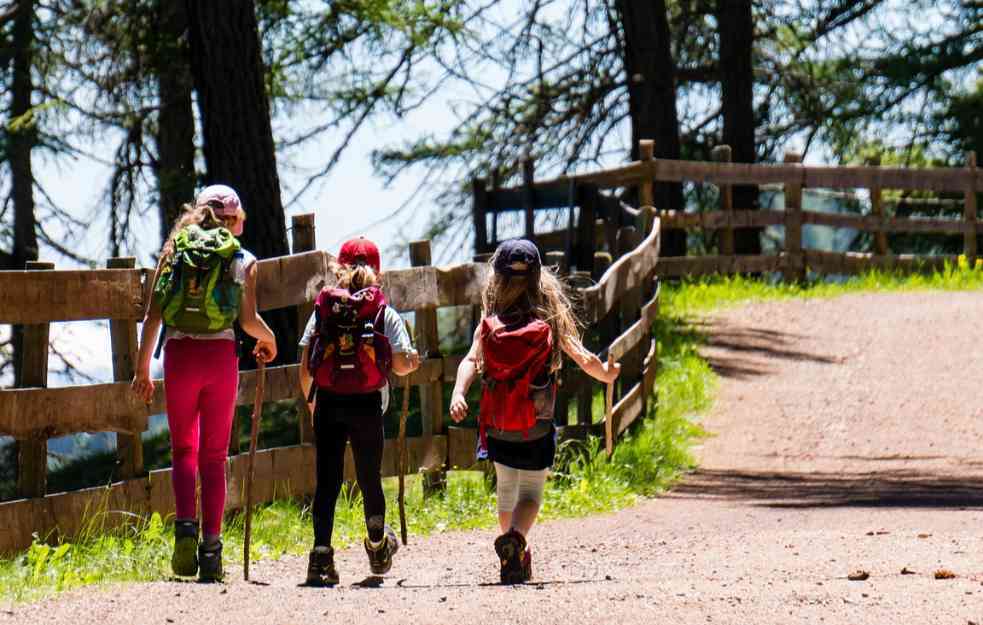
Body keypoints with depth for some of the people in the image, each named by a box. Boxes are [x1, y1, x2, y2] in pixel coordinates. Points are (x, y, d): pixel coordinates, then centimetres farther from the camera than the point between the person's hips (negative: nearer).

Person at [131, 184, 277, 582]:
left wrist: (142, 369, 7)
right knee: (214, 455, 9)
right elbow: (249, 320, -5)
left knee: (183, 449, 11)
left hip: (179, 355, 1)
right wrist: (268, 340, 17)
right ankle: (211, 544, 2)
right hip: (221, 355, -1)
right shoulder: (242, 260, 4)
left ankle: (185, 527, -13)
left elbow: (152, 316, 3)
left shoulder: (173, 252, 8)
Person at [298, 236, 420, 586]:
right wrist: (412, 361, 18)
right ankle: (378, 547, 36)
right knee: (369, 478, 16)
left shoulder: (322, 311, 6)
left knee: (327, 481, 0)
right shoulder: (386, 315, 1)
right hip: (367, 404, -1)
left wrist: (311, 401, 20)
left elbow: (305, 369, 4)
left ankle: (321, 554, -14)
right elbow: (401, 364, -6)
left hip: (328, 403, 1)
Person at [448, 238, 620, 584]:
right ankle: (516, 538, -27)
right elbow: (584, 359, -7)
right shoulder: (551, 322, -6)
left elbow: (471, 361, -17)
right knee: (531, 492, 2)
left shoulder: (490, 326, -4)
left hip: (497, 426, 2)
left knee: (506, 488, 22)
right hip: (536, 428, -2)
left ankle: (516, 556, 32)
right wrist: (605, 374, 12)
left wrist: (458, 393, -28)